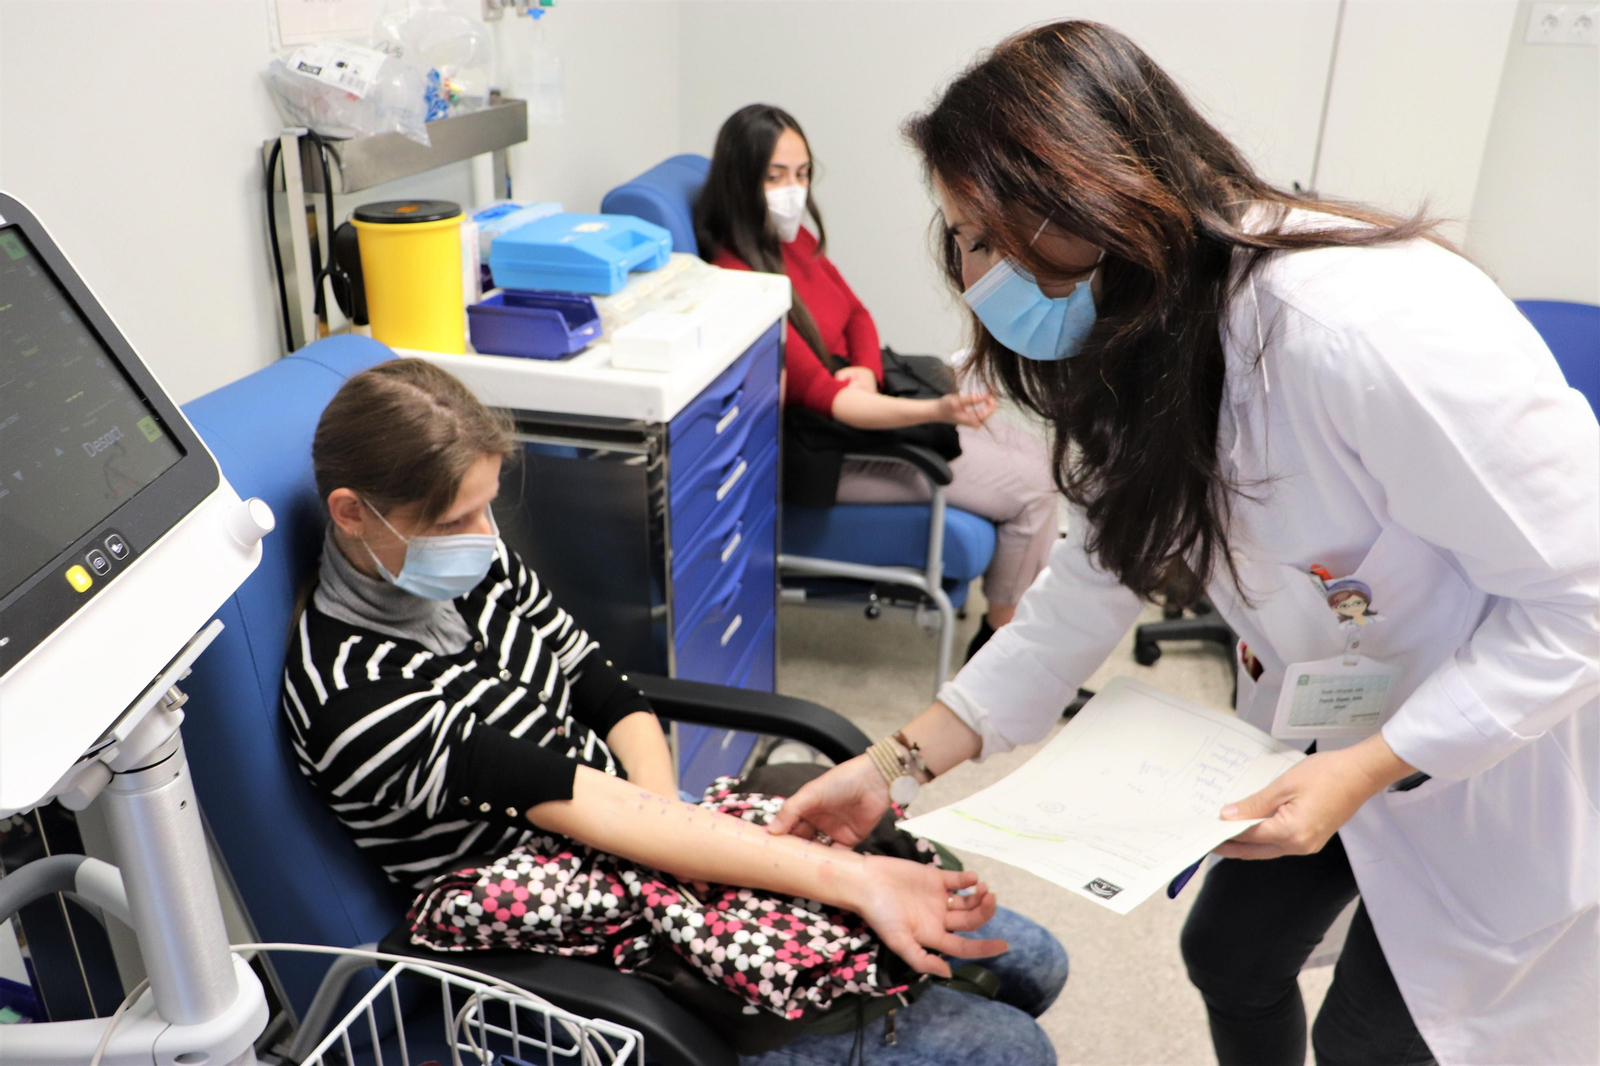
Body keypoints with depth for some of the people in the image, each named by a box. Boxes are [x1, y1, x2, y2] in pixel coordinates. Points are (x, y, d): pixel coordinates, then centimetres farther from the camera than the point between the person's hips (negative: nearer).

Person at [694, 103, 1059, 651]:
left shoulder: (796, 239, 4)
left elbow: (856, 315, 14)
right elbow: (823, 397, -28)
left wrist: (866, 373, -10)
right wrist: (937, 412, -38)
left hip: (867, 401, 9)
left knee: (1037, 454, 10)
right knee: (1029, 489, -9)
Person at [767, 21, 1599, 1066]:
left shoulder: (1368, 324, -36)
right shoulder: (1138, 355, -8)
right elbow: (1088, 589, -5)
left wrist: (1371, 769, -28)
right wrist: (899, 761, -8)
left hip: (1508, 748, -6)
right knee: (1230, 957, 19)